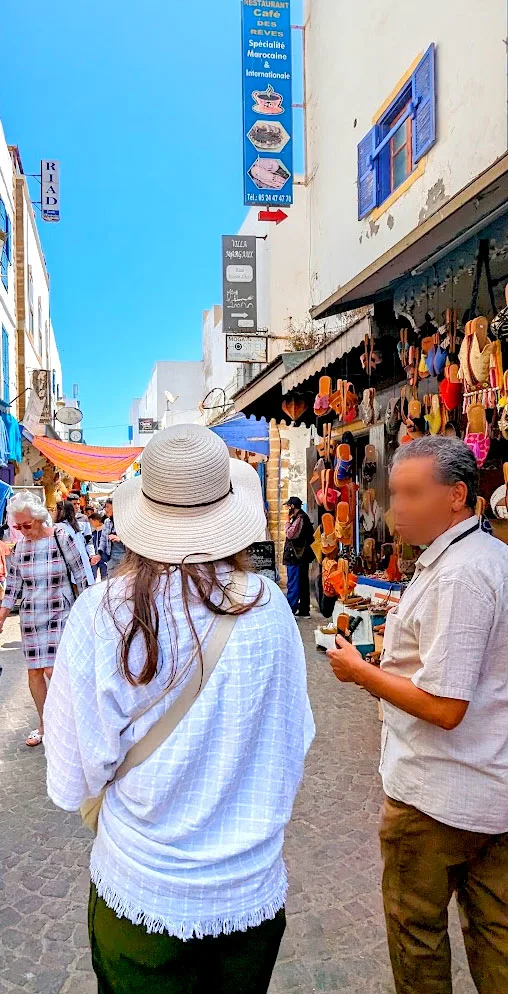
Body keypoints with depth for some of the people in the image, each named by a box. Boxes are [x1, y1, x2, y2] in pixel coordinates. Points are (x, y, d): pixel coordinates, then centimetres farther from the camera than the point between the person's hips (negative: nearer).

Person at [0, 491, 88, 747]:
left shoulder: (62, 538, -11)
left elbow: (81, 577, -4)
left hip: (60, 613, -4)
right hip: (31, 617, 4)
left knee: (52, 670, -10)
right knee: (34, 672, 9)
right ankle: (44, 724, 27)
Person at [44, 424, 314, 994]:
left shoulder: (100, 612, -20)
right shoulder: (268, 608, -18)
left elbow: (71, 784, -12)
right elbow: (292, 752, -4)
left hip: (139, 894, -1)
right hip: (254, 890, 1)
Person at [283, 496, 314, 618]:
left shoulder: (299, 518, -16)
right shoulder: (303, 517, 15)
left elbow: (290, 534, -22)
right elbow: (311, 537, 19)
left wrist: (289, 521, -11)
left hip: (295, 557, -10)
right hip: (302, 556, 10)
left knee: (293, 585, -7)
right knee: (303, 583, 14)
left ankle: (290, 611, -6)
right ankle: (304, 610, 21)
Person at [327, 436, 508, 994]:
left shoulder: (456, 576, -26)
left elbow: (444, 708, -27)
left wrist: (360, 672, -16)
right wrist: (397, 652, 11)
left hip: (437, 795, -9)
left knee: (416, 928, 14)